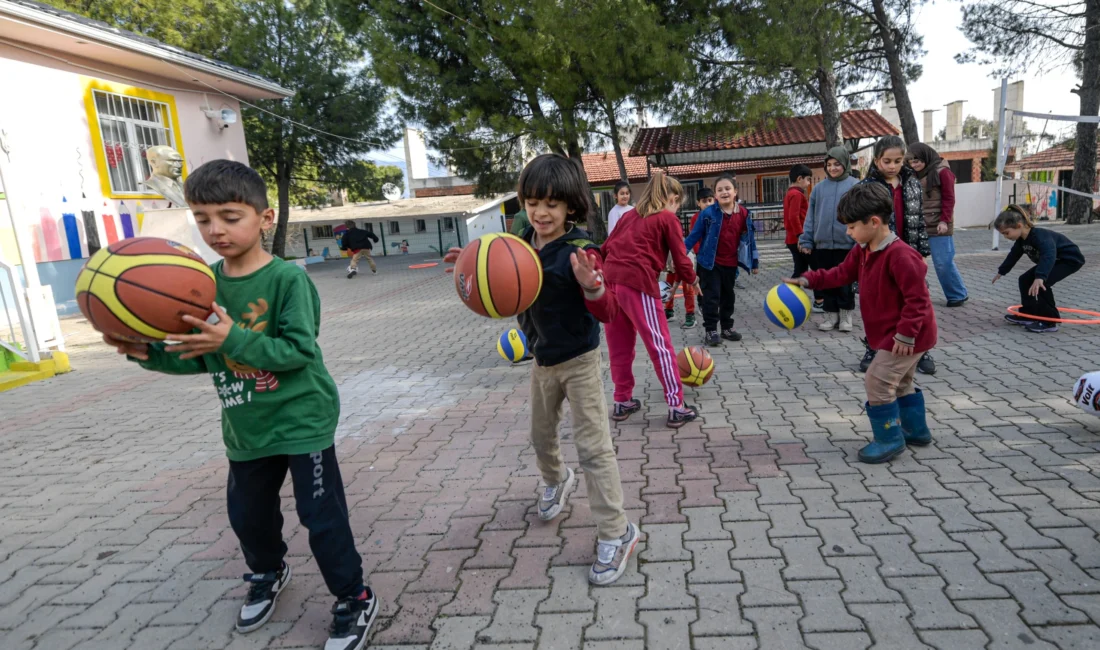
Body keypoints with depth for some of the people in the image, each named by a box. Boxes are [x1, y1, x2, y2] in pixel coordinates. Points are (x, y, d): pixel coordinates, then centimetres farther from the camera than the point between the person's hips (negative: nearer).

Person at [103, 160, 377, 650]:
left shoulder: (288, 278, -18)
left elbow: (301, 350, -24)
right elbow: (199, 356, 7)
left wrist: (235, 339, -32)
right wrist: (149, 353, -10)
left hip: (301, 419, -6)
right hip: (245, 427, 6)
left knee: (321, 516, 0)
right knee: (247, 515, 21)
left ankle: (354, 601, 20)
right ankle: (268, 574, 52)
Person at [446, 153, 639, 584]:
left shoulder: (579, 251, -22)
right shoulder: (525, 243, -2)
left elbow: (607, 313, -25)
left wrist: (591, 285, -46)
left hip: (578, 359, -6)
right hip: (542, 357, 7)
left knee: (593, 446, -4)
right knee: (541, 435, 23)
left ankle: (616, 534, 8)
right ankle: (556, 480, 54)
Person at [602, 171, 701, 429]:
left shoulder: (629, 215, 22)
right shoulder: (668, 219, 6)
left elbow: (606, 247, 18)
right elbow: (680, 259, 4)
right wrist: (692, 280, 21)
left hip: (610, 281, 6)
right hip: (638, 283, -6)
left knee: (619, 347, 16)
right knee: (661, 346, 2)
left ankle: (622, 402, 26)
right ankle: (677, 408, 6)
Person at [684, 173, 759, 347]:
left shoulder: (743, 214, -3)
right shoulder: (708, 213, -13)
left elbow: (749, 238, 6)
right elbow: (694, 236, -8)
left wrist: (754, 262, 10)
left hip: (731, 264, 4)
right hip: (710, 263, -4)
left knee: (728, 296, 16)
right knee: (711, 296, -2)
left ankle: (727, 327, 31)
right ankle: (710, 330, 8)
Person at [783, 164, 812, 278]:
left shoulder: (790, 193, 18)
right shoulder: (797, 194, -12)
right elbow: (793, 217, -22)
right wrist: (801, 236, -23)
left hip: (792, 239, 9)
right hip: (798, 239, -9)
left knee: (800, 270, 10)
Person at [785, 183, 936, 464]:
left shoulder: (900, 255, -28)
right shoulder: (863, 250, 2)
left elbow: (918, 298, -27)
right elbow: (843, 273, 11)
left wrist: (905, 334, -25)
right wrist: (808, 279, 0)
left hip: (906, 335, -10)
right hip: (892, 333, 10)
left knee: (877, 381, -8)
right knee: (900, 382, 22)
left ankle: (890, 439, 5)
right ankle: (917, 430, 37)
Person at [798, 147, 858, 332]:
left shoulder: (855, 186, -2)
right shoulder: (819, 188, 7)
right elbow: (811, 216, 7)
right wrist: (806, 241, 1)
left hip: (846, 243, -3)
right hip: (822, 244, 3)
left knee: (845, 281, 7)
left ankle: (845, 314, 20)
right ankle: (830, 313, 21)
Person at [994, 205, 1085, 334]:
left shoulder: (1040, 236, -35)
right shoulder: (1021, 240, -6)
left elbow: (1049, 255, -53)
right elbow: (1014, 255, 15)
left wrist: (1040, 277, -66)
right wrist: (1001, 271, 28)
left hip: (1071, 259, -10)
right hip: (1054, 260, 10)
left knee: (1040, 284, -26)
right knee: (1025, 280, 9)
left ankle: (1049, 321, -17)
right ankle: (1027, 314, 16)